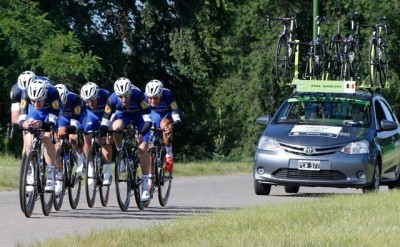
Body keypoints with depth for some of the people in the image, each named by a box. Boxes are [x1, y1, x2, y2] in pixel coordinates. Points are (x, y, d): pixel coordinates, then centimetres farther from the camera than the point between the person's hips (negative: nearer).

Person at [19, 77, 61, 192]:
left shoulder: (53, 93, -39)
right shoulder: (26, 93, -34)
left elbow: (53, 120, -41)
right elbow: (22, 117, -35)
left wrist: (41, 124, -61)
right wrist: (23, 123, -58)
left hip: (49, 115, -2)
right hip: (34, 114, 2)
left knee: (47, 138, -25)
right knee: (28, 140, -17)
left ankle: (51, 174, -18)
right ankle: (32, 173, -1)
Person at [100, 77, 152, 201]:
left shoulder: (138, 96, -36)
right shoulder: (112, 99, -30)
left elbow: (148, 120, -36)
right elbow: (105, 122, -23)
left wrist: (141, 134, -49)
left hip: (139, 115, -1)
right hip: (123, 115, 1)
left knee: (142, 147, -16)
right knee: (116, 127, -35)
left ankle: (146, 185, -10)